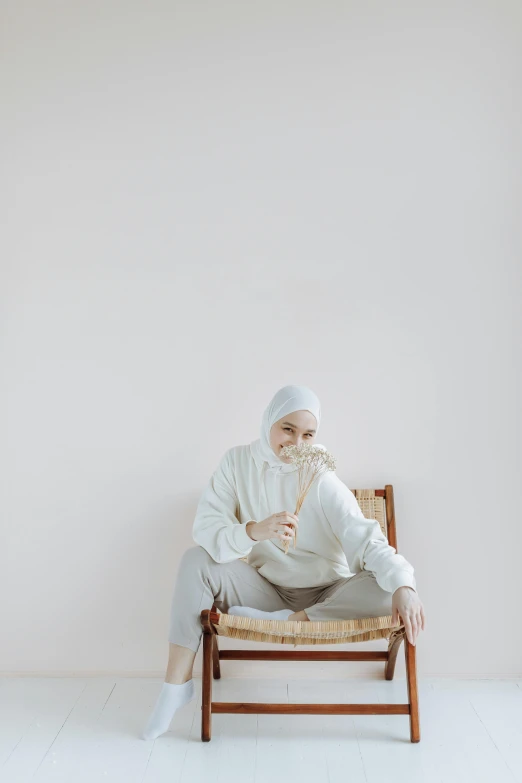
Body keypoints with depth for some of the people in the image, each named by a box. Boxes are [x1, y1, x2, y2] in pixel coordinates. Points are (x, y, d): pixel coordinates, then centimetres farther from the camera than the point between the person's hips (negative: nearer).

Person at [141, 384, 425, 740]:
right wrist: (255, 531, -37)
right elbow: (205, 528, -16)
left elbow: (365, 538, -25)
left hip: (326, 597, -1)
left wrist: (403, 584, -44)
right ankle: (177, 683, -12)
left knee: (384, 589, -28)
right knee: (196, 560, -21)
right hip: (268, 588, 2)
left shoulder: (323, 481, -15)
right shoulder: (238, 461, -8)